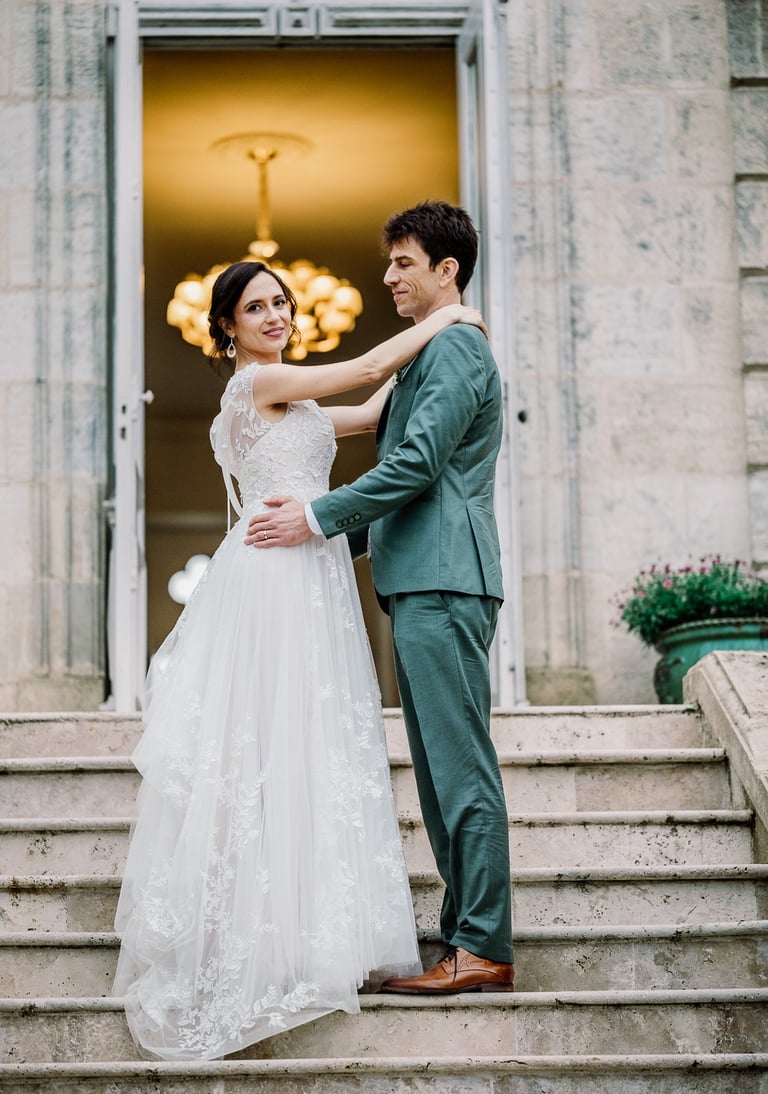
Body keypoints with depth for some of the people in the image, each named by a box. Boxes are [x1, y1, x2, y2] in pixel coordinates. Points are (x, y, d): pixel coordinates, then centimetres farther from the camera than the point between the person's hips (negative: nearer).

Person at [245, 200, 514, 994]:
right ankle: (466, 938, 13)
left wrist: (318, 518, -12)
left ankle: (484, 951, -9)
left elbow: (418, 463, -17)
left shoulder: (454, 348, -8)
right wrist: (346, 534, 24)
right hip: (425, 580, 11)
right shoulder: (434, 353, 25)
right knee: (442, 770, 10)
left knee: (461, 766, -11)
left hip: (442, 584, -11)